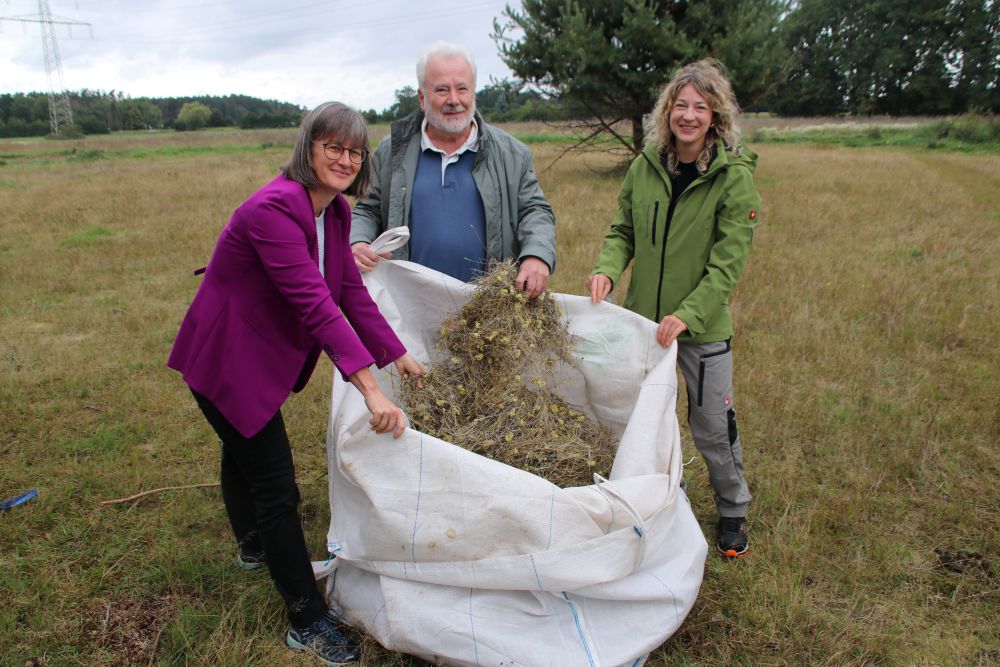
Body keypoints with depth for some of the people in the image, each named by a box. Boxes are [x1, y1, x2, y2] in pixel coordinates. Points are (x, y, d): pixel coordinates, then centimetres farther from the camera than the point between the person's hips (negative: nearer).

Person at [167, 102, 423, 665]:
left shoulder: (335, 210, -3)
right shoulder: (275, 208, -31)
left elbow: (351, 291, 1)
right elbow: (314, 303, -39)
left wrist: (398, 354, 0)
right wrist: (370, 389, -44)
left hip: (261, 355, 10)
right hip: (227, 360, -9)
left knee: (244, 452, 31)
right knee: (276, 487, -4)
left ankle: (254, 547, 57)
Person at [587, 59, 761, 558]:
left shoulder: (734, 175, -12)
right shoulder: (645, 166, -1)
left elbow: (729, 259, -15)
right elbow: (623, 231, 6)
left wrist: (687, 315, -25)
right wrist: (607, 269, -14)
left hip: (704, 327, -3)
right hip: (642, 319, 4)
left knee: (713, 427, 9)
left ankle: (733, 511, 35)